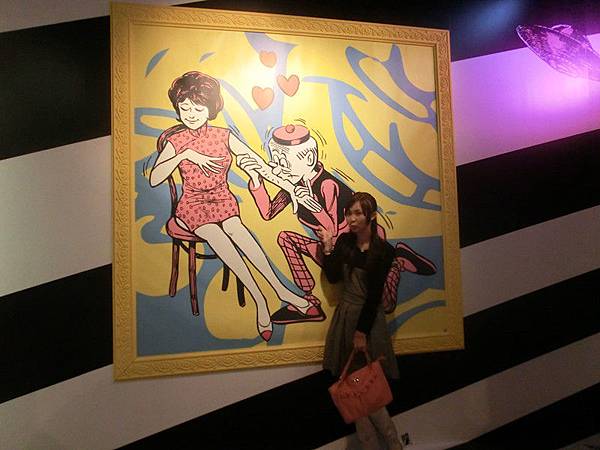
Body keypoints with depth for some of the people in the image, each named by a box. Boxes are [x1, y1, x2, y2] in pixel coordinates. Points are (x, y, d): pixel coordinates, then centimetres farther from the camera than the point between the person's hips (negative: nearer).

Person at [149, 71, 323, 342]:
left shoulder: (224, 136, 1)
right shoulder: (174, 142, 0)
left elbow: (259, 165, -3)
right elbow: (153, 180, -13)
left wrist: (291, 188, -12)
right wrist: (185, 154, -22)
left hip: (223, 199, 1)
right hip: (193, 204, -1)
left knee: (234, 227, -32)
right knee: (214, 233, -31)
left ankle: (279, 289, -33)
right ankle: (270, 295, -35)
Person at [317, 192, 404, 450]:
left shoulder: (383, 250, -11)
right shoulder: (344, 241, 2)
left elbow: (374, 294, -14)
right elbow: (333, 277, 0)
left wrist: (362, 330, -15)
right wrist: (327, 247, -8)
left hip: (369, 317, -5)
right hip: (344, 315, 5)